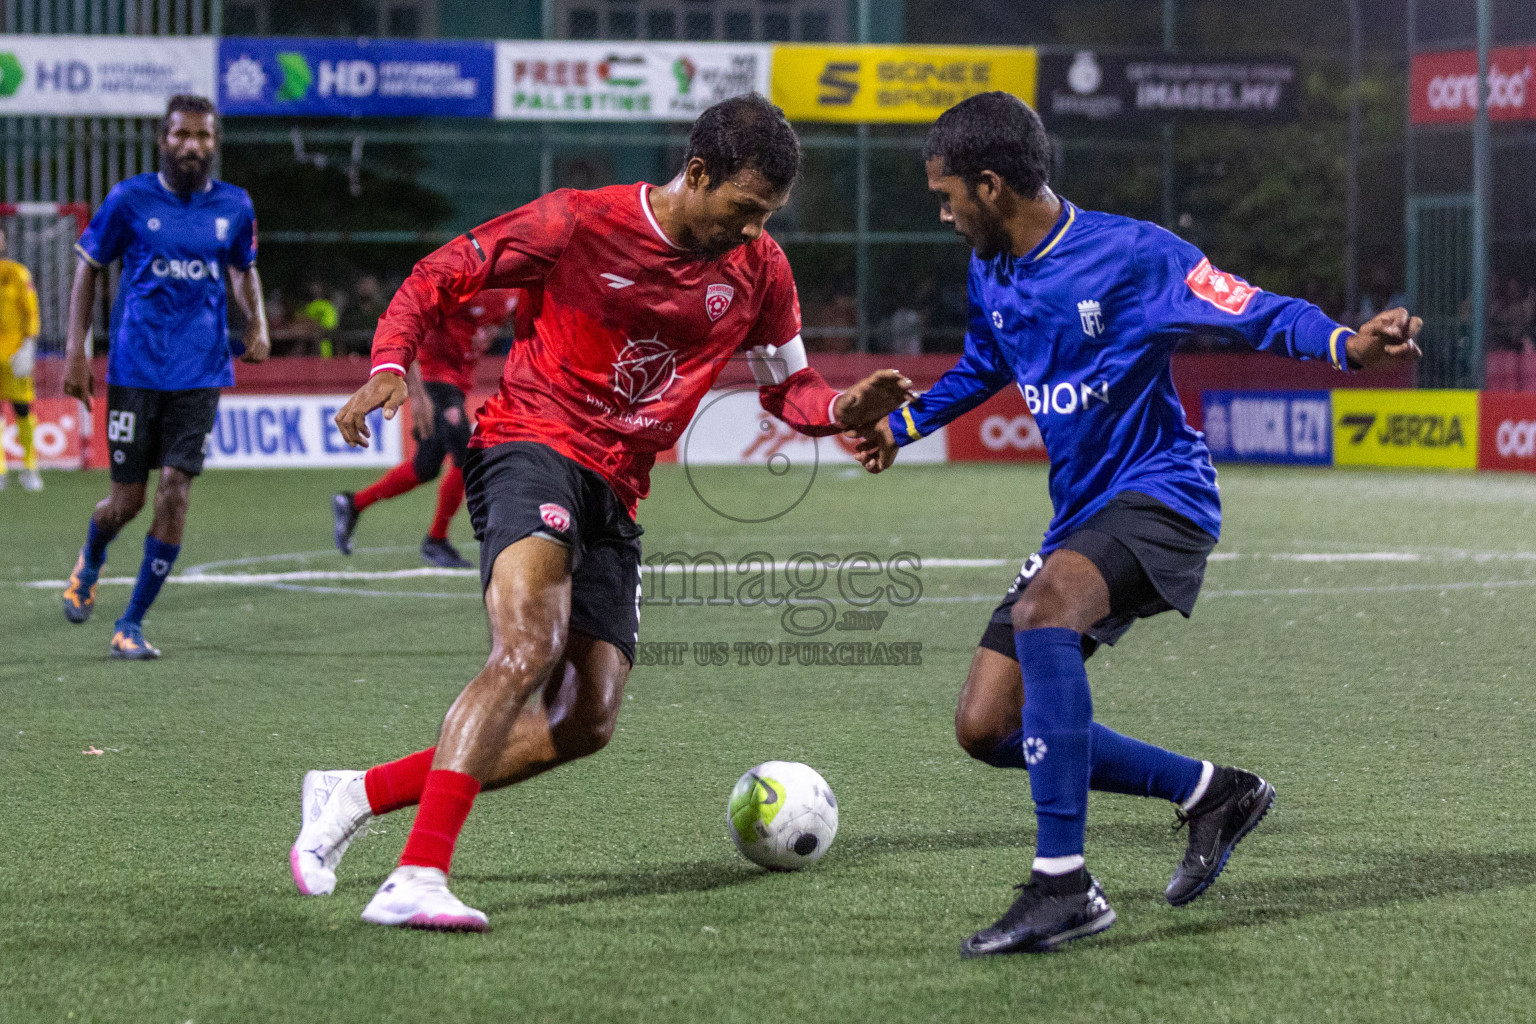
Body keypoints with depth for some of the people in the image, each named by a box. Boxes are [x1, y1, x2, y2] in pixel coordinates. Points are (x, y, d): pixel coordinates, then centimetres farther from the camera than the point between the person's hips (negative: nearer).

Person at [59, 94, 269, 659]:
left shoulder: (234, 206, 5)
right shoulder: (129, 199, -4)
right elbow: (88, 268, 5)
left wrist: (257, 323, 4)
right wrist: (76, 351, -1)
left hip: (201, 374, 2)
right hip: (134, 371, -2)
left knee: (174, 494, -9)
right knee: (127, 499, 2)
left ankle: (131, 624, 3)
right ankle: (89, 564, 39)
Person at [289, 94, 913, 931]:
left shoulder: (758, 270, 6)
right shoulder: (580, 222, -9)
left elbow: (787, 388, 17)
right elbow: (439, 278, -2)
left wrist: (844, 410, -5)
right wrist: (390, 366, -20)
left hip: (614, 496, 7)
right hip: (532, 446, -7)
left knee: (586, 721, 2)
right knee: (530, 649, -31)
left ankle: (357, 795, 13)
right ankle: (416, 878, -38)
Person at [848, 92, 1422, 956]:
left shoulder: (1131, 254, -14)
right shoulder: (991, 275, 10)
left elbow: (1254, 312, -17)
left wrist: (1345, 343, -35)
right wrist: (901, 424, 36)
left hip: (1160, 496, -9)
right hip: (1081, 520, 9)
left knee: (1041, 610, -38)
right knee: (987, 727, 0)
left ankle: (1065, 885, -37)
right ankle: (1212, 793, 13)